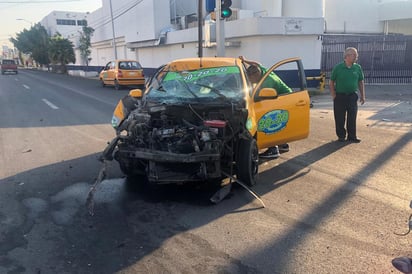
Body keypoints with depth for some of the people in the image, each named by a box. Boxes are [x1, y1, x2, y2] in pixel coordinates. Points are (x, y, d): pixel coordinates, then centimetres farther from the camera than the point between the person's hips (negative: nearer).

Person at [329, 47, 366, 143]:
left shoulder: (358, 68, 3)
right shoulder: (338, 67, -5)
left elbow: (361, 82, 11)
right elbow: (331, 82, 0)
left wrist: (362, 95, 8)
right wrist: (333, 95, -6)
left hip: (352, 96, 2)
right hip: (340, 96, -2)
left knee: (352, 118, 4)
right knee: (340, 118, 4)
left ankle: (352, 136, 13)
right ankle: (341, 136, 17)